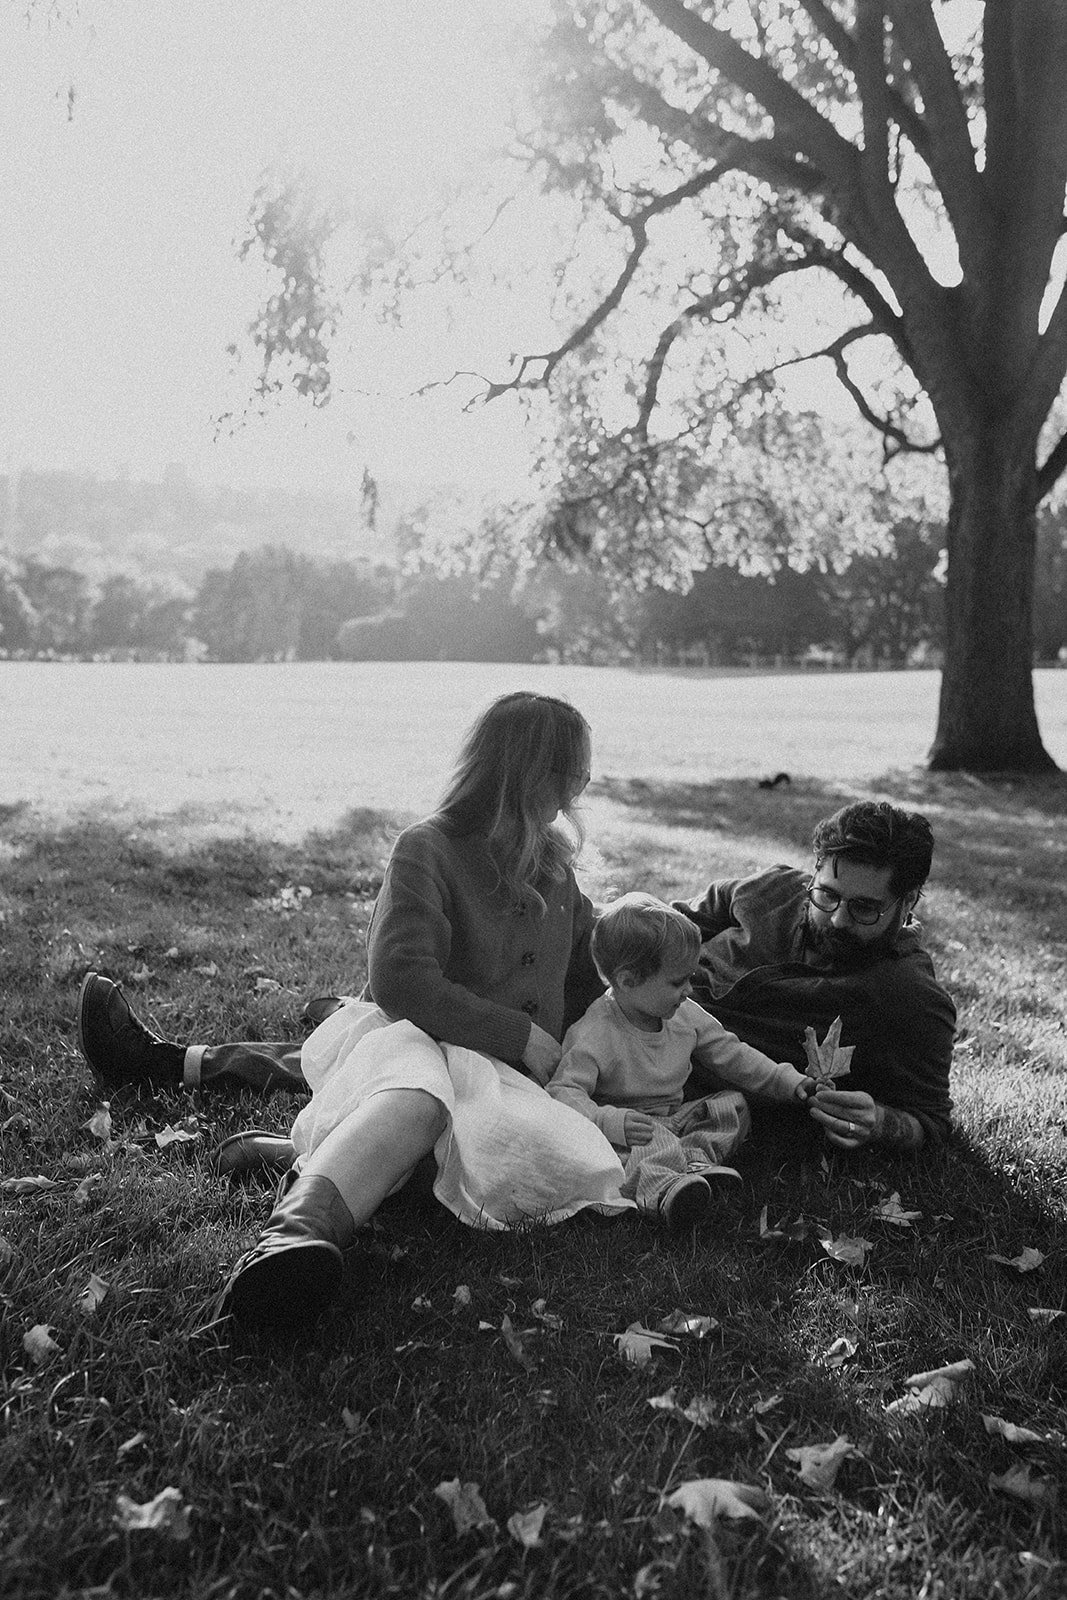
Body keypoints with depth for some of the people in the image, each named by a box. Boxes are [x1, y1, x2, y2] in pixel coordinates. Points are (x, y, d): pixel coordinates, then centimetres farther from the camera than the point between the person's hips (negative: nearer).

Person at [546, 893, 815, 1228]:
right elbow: (563, 1091, -25)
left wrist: (789, 1082, 5)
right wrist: (609, 1122, -42)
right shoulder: (592, 1037, -21)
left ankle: (695, 1158, -27)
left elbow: (731, 1055, 11)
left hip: (675, 1119, 7)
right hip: (631, 1125, -7)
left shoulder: (686, 1016, 1)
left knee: (734, 1105, -5)